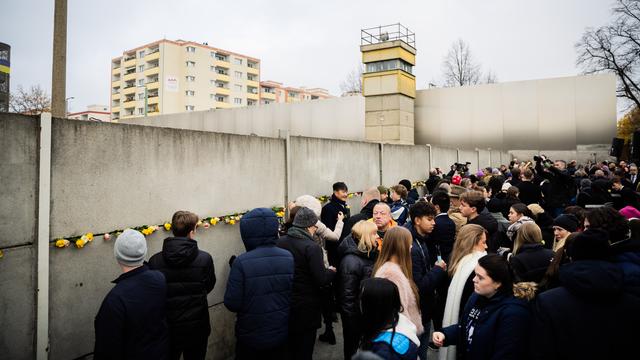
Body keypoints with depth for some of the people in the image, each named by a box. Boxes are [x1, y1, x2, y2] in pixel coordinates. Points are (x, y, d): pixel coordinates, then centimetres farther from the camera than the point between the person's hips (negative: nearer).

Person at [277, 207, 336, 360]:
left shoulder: (280, 242, -4)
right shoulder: (312, 247, -20)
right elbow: (321, 279, -20)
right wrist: (331, 271, 0)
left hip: (285, 304, 5)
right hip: (306, 307, -5)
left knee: (289, 347, 22)